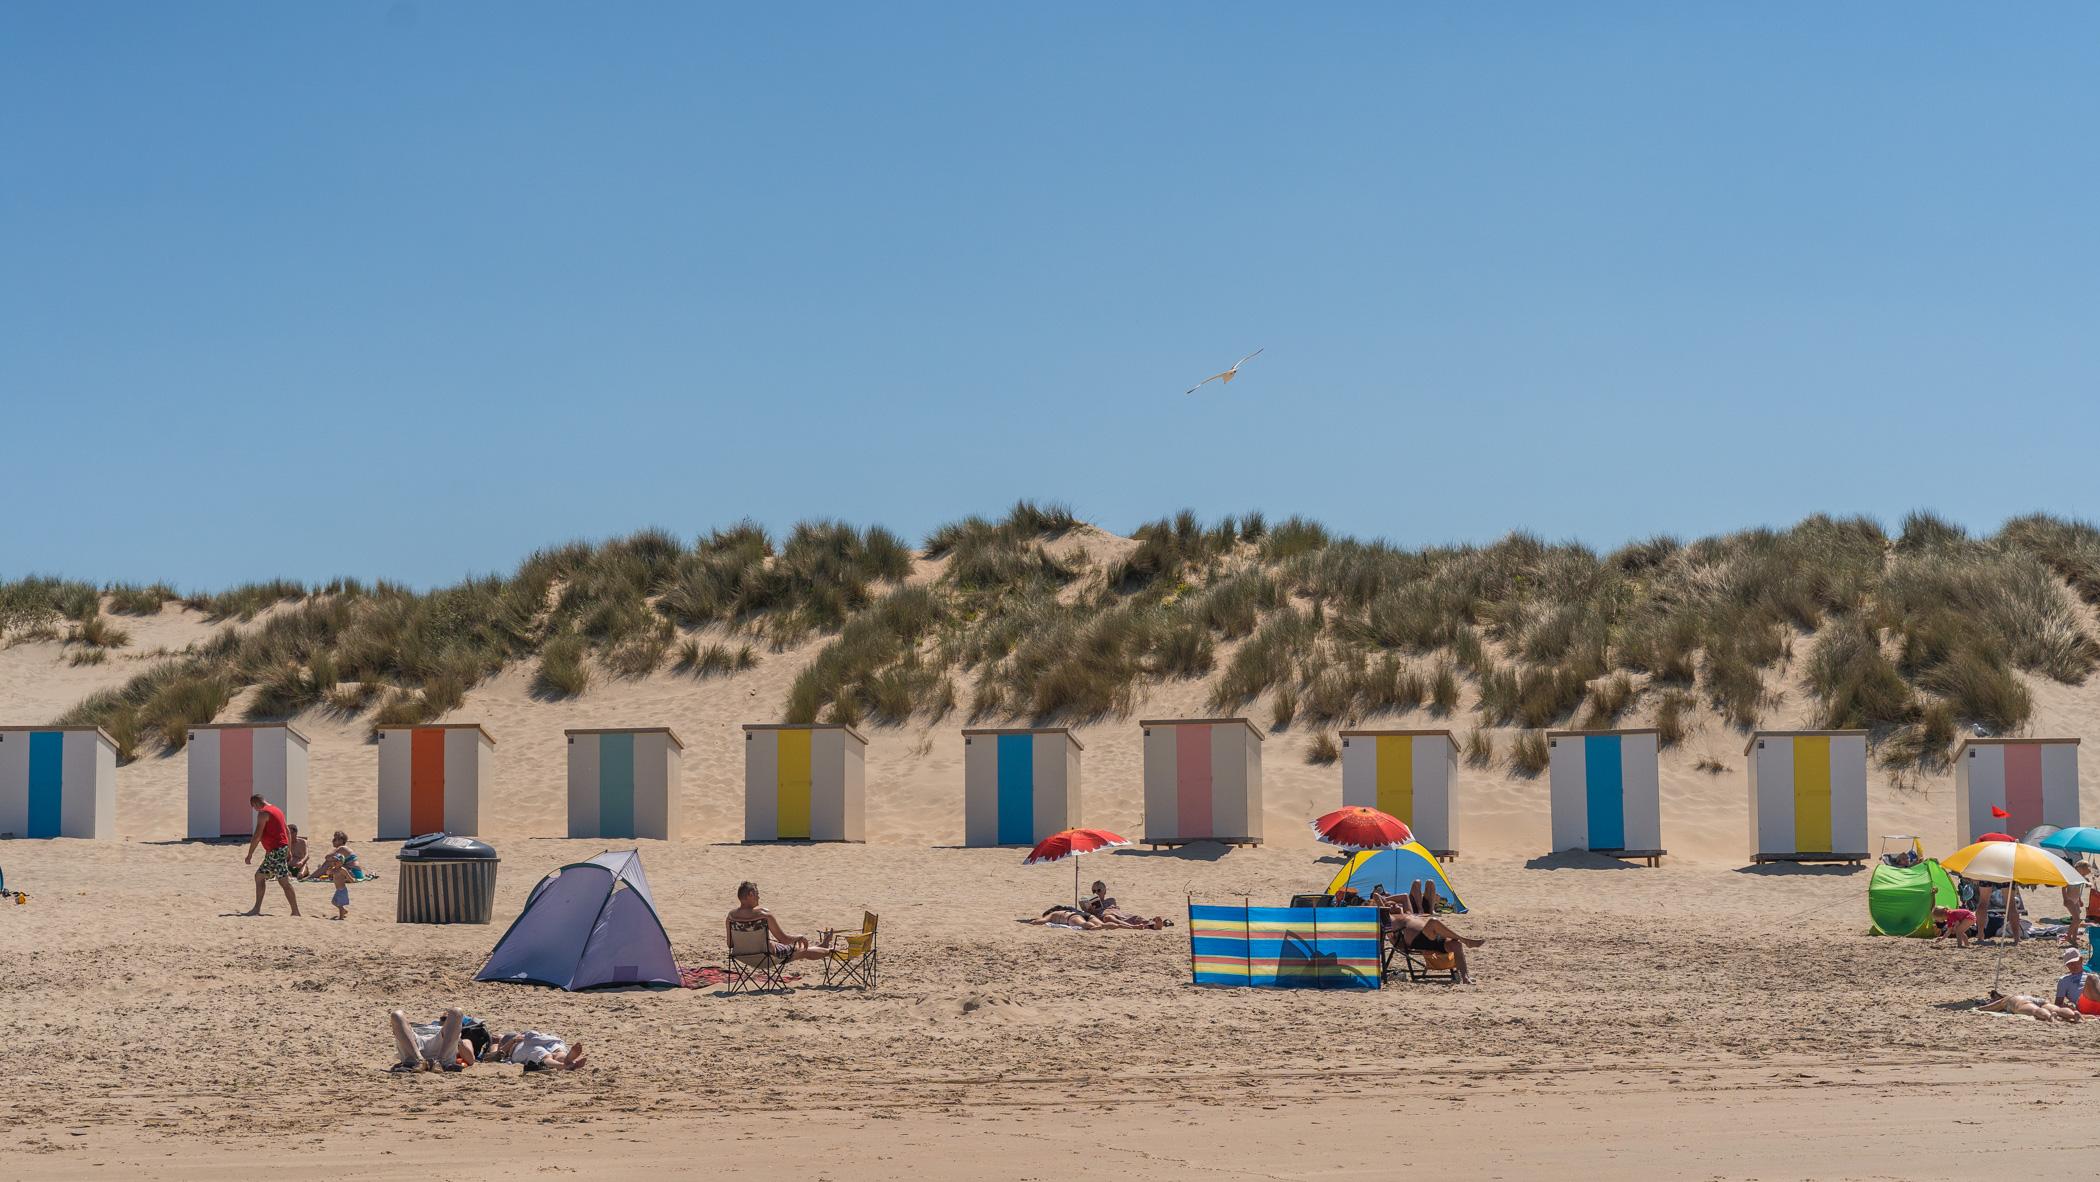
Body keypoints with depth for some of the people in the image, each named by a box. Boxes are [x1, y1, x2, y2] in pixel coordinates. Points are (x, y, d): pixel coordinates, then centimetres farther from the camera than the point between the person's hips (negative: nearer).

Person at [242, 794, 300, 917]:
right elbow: (288, 832, 21)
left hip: (275, 851, -10)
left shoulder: (263, 813, -10)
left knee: (284, 882, -9)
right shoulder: (277, 810, 18)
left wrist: (250, 855, -11)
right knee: (259, 876, 14)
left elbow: (257, 836, -15)